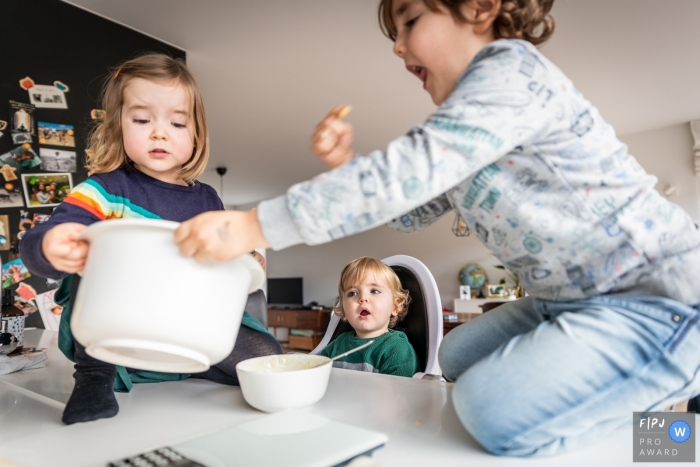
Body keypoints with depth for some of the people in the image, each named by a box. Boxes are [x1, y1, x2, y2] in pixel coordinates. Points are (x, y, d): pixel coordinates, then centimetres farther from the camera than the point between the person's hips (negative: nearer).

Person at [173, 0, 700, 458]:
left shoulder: (512, 68, -18)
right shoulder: (461, 119, 11)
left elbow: (409, 173, -31)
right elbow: (412, 214, 14)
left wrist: (252, 227, -30)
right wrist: (346, 165, -2)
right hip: (569, 298, 9)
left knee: (497, 408, -25)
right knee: (457, 357, 17)